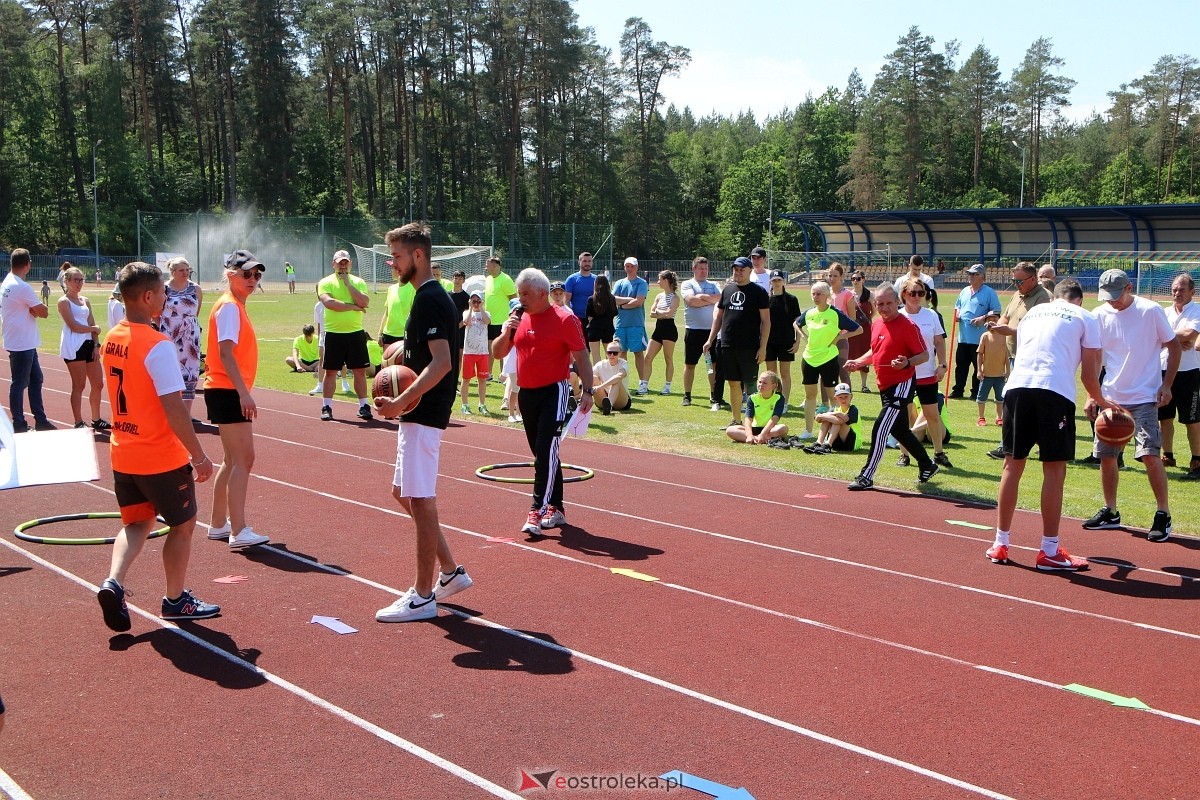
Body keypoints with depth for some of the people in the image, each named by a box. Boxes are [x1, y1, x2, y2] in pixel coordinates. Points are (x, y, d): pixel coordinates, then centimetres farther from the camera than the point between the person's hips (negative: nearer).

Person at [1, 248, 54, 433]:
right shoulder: (23, 287, -20)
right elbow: (43, 312, -16)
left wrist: (33, 309, -10)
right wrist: (38, 308, 1)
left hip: (26, 343, 10)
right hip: (22, 344, -10)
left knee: (35, 379, 15)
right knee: (19, 383, -1)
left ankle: (40, 420, 20)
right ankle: (19, 425, 8)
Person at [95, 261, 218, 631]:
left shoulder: (111, 340, 4)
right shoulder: (158, 345, -22)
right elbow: (174, 409, -24)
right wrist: (199, 456, -16)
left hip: (122, 454, 7)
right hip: (161, 458, -7)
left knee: (137, 522, 20)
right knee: (182, 524, 12)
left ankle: (113, 583, 0)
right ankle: (175, 600, 23)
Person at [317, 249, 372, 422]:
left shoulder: (358, 282, 6)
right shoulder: (325, 282, 1)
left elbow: (364, 302, -10)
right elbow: (328, 302, -18)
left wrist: (348, 284, -10)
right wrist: (352, 306, -14)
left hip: (355, 333, 2)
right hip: (333, 334, -2)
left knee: (360, 371, 4)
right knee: (330, 371, 3)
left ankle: (363, 406, 11)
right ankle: (326, 407, 11)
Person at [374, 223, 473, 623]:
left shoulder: (429, 300, -17)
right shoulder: (432, 296, 15)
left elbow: (442, 363, -26)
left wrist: (400, 402, -26)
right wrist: (403, 400, 14)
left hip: (423, 415, -11)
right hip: (419, 413, 11)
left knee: (421, 501, -3)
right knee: (404, 494, 17)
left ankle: (423, 597, 6)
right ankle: (450, 572, 24)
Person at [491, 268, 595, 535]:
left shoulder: (564, 319, -8)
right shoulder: (519, 318, 10)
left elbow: (581, 357, -8)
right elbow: (498, 353, 12)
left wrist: (587, 390, -16)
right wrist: (506, 332, -6)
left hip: (554, 392, -7)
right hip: (526, 393, 7)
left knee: (546, 451, -15)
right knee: (542, 454, 12)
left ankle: (538, 510, -15)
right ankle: (556, 510, 22)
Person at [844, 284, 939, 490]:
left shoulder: (908, 326, -14)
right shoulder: (876, 325, 8)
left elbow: (924, 355, -14)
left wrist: (907, 363, -32)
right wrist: (858, 362, 9)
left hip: (901, 385, -9)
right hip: (884, 386, 9)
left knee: (880, 429, -14)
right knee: (899, 430, 18)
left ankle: (866, 477, -8)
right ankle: (927, 466, 37)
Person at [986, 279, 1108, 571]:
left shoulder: (1033, 312, 27)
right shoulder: (1085, 318, 14)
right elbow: (1089, 374, 10)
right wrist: (1098, 400, 28)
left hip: (1017, 386, 4)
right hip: (1055, 392, -4)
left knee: (1013, 464, 11)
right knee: (1054, 469, 3)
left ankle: (1000, 545, 17)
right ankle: (1049, 551, 8)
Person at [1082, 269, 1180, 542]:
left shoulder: (1151, 311, -7)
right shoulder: (1100, 315, 2)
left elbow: (1174, 346, 1)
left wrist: (1166, 385, -6)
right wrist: (1092, 394, 0)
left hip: (1145, 397, -4)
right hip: (1110, 397, 4)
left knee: (1149, 454, -12)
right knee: (1105, 455, 7)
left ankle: (1163, 515, 0)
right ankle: (1110, 512, 21)